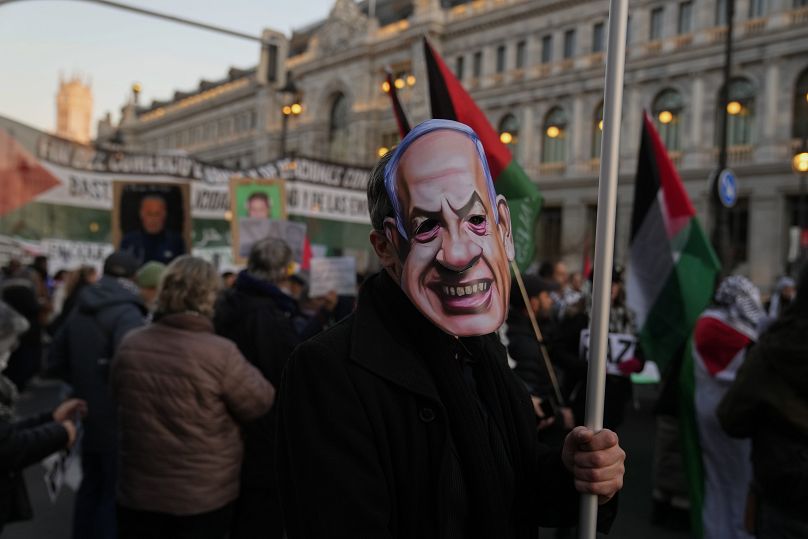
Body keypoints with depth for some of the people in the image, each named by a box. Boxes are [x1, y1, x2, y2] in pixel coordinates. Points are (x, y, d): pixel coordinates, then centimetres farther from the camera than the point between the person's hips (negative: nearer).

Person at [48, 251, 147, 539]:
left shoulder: (79, 310, 7)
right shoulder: (127, 313, -19)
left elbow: (56, 362, 14)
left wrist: (84, 383, 14)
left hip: (89, 417, 8)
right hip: (118, 420, -8)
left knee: (91, 487, 22)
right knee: (115, 494, 5)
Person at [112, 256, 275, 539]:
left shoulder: (128, 347, -4)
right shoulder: (220, 352, -21)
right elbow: (260, 403, -11)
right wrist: (243, 368, 4)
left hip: (138, 493, 4)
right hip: (204, 498, -3)